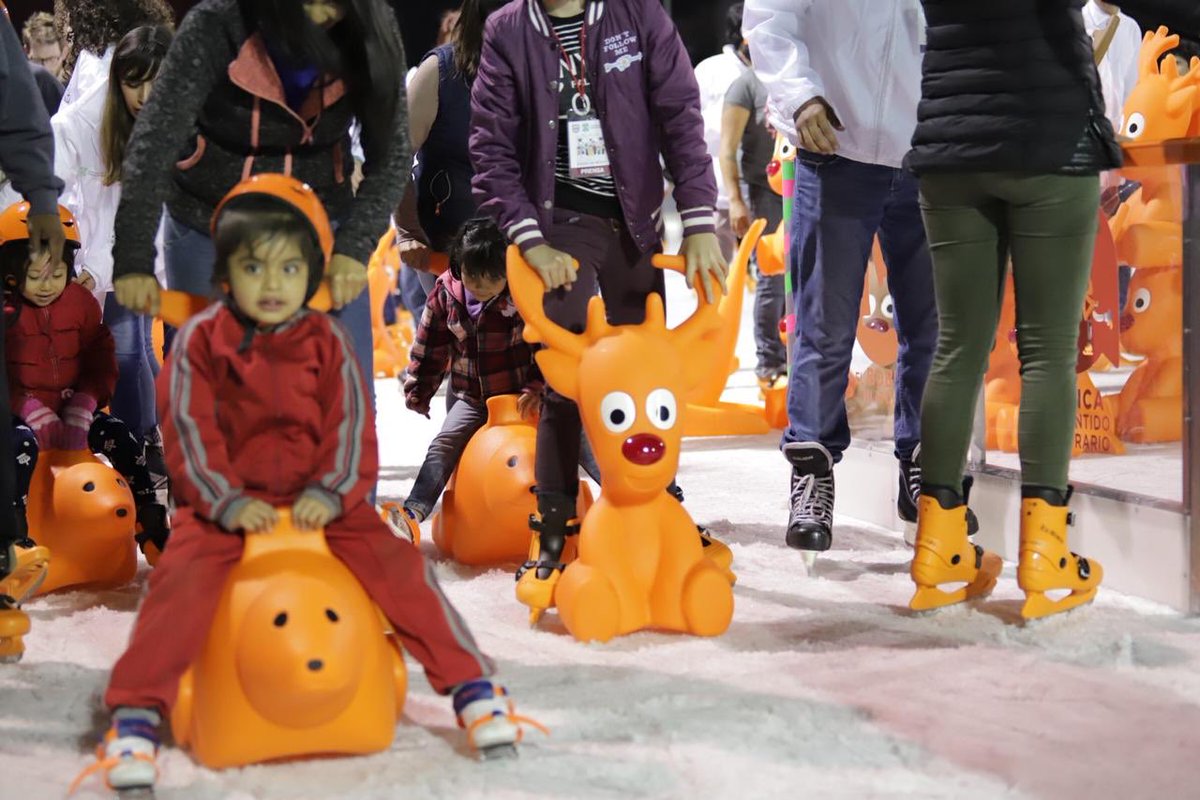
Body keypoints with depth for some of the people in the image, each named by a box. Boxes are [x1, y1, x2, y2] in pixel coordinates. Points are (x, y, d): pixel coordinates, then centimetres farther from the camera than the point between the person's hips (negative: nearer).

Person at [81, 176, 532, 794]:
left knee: (397, 563, -16)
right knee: (182, 577, -26)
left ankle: (471, 685, -8)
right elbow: (188, 430, -5)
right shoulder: (200, 340, 1)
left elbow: (352, 426, 0)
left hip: (320, 502, 1)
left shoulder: (327, 343, 4)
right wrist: (228, 502, -18)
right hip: (226, 503, -1)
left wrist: (330, 493, -17)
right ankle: (135, 715, -18)